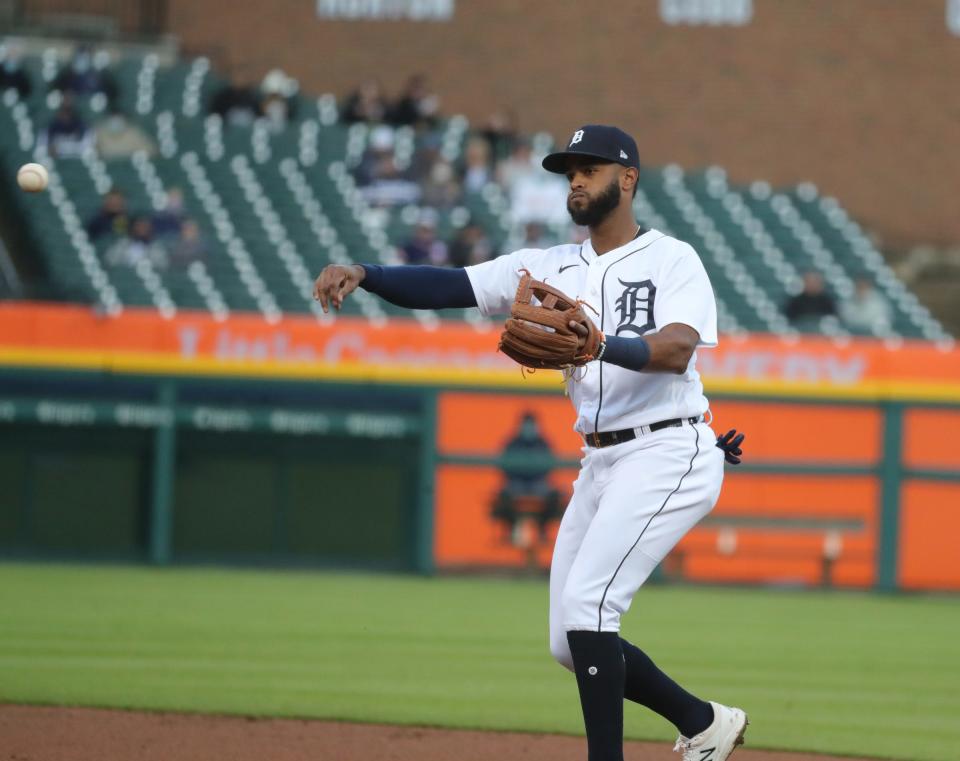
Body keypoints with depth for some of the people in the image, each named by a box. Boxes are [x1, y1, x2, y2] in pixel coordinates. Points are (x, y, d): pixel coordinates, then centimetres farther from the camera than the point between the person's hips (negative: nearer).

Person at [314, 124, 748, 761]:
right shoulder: (552, 268, 12)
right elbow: (449, 285, 3)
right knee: (571, 641, 9)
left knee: (586, 605, -21)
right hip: (600, 464, 8)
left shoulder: (672, 260, -5)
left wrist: (601, 345, -42)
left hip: (667, 456, -8)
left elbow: (677, 349, -23)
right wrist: (362, 274, -13)